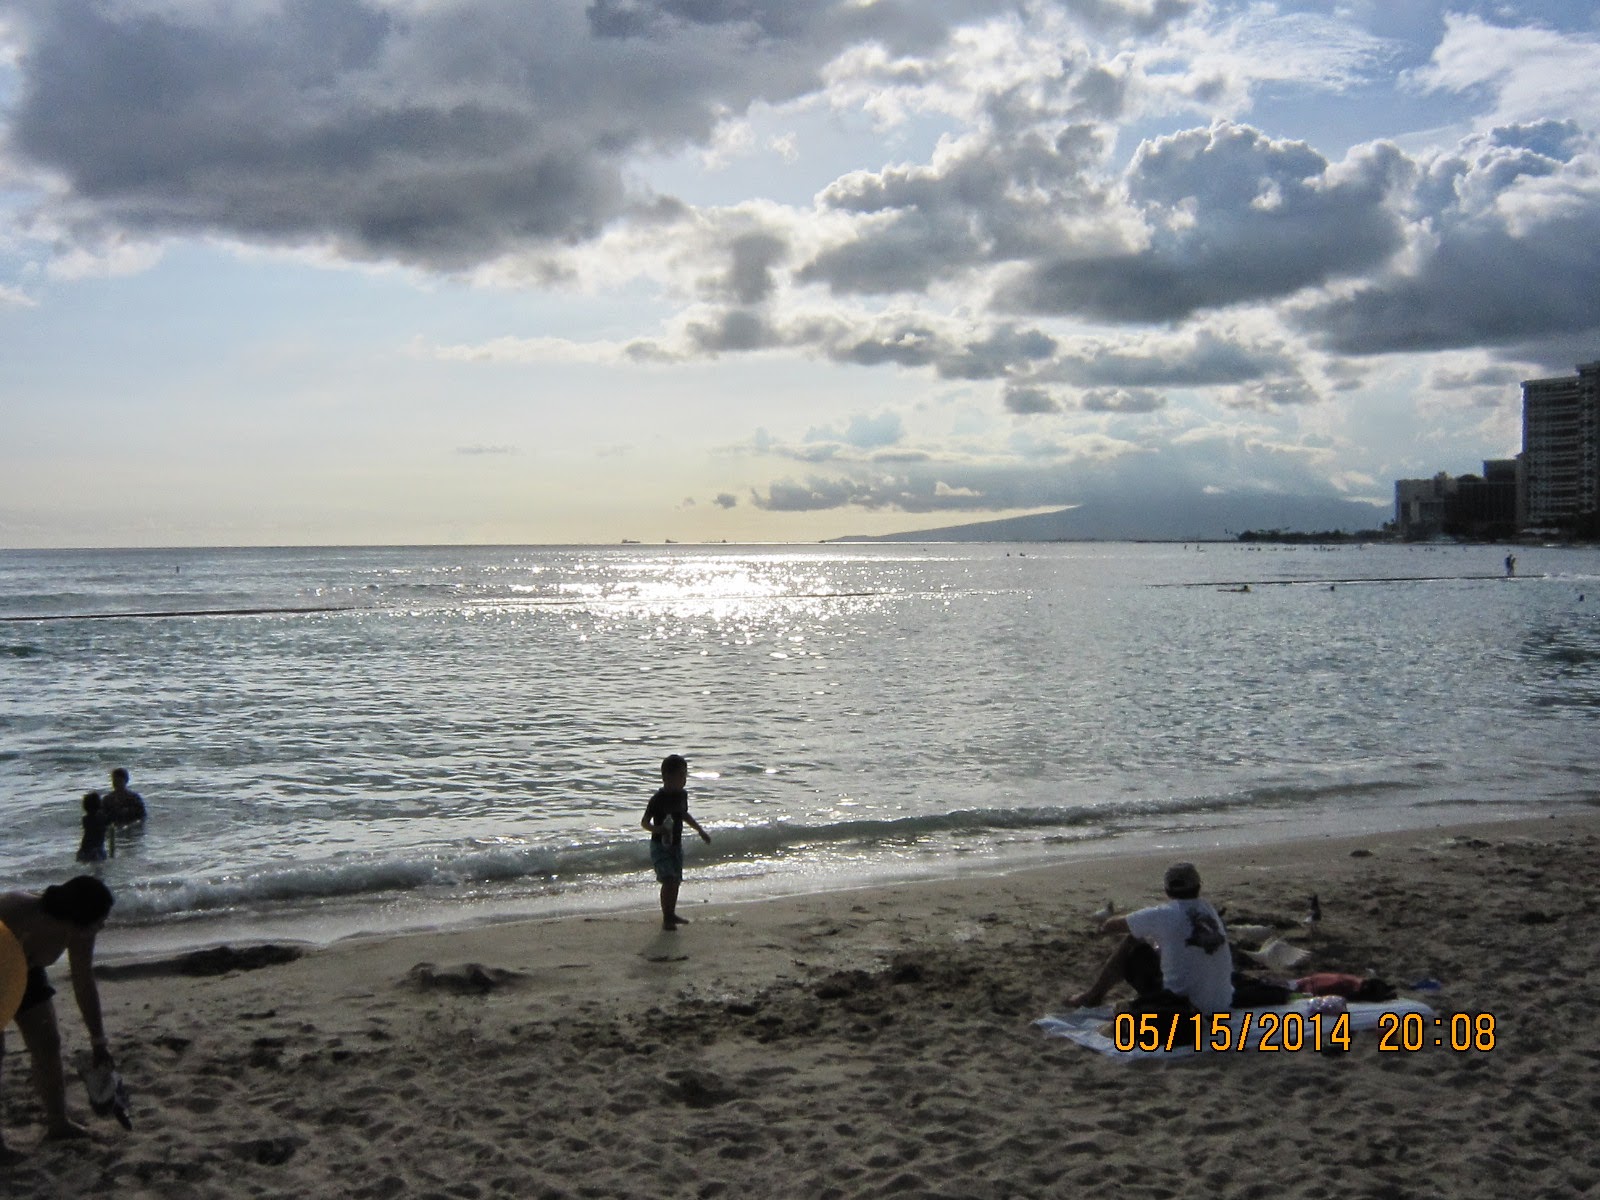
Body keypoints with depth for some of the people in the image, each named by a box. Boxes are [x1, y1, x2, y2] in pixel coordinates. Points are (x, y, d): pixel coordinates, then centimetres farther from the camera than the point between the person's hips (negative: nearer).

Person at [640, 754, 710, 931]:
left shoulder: (682, 795, 3)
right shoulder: (658, 799, -19)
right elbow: (644, 822, -17)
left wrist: (700, 831, 27)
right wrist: (657, 829, -36)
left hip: (676, 845, 7)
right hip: (660, 846, -7)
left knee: (676, 881, 14)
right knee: (668, 880, -16)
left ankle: (671, 914, 32)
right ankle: (666, 919, -8)